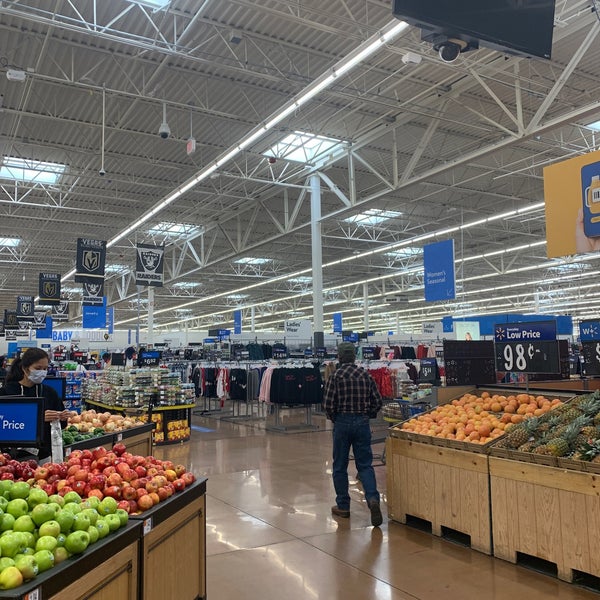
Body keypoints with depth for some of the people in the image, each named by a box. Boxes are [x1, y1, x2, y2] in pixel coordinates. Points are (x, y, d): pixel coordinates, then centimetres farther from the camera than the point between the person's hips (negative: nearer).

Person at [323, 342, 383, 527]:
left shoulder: (335, 376, -9)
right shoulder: (366, 375, 2)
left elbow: (328, 404, -12)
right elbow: (377, 402, 3)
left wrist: (334, 419, 6)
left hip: (342, 423, -3)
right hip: (362, 423, 3)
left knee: (340, 466, 10)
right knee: (365, 465, 6)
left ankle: (343, 506, 18)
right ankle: (373, 498, -14)